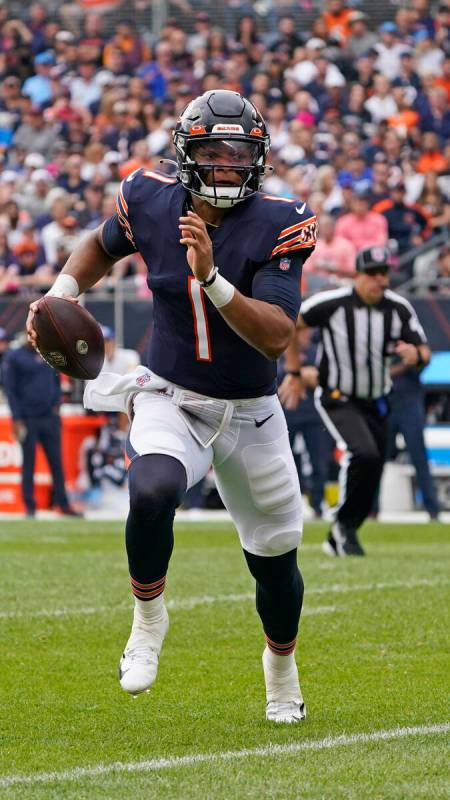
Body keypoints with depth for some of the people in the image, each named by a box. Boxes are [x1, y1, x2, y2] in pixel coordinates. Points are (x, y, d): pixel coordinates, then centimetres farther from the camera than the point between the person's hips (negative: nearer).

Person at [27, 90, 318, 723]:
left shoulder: (278, 226, -18)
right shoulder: (151, 202, -10)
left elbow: (277, 336, -28)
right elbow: (104, 245, 15)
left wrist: (210, 277, -39)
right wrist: (62, 292, -1)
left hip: (251, 415, 0)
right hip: (171, 402, 0)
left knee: (275, 559, 12)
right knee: (152, 493, -33)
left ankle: (281, 667, 42)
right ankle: (149, 618, -7)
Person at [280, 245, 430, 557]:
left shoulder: (399, 308, -8)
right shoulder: (332, 303, -18)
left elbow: (425, 353, -7)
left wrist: (415, 354, -32)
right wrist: (294, 373, -2)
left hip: (377, 403, 5)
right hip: (338, 400, -5)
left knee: (370, 481, 7)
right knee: (364, 454, -29)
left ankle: (338, 540, 28)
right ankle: (345, 524, -9)